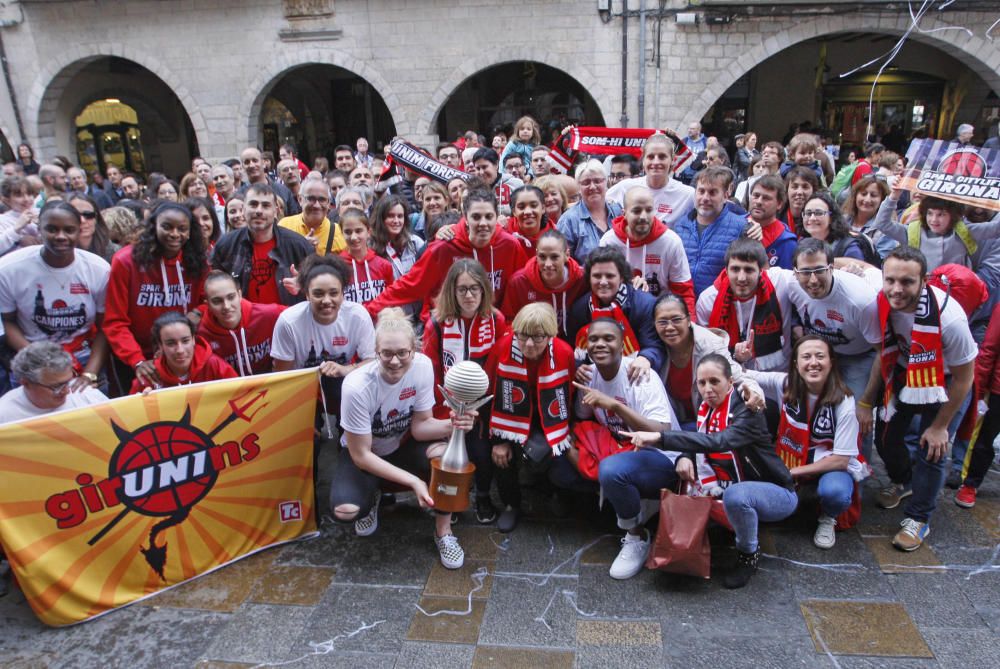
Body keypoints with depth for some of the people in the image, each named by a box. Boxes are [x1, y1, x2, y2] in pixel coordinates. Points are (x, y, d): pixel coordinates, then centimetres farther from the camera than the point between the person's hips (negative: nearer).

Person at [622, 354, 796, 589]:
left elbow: (717, 442, -44)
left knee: (736, 495, -36)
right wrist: (685, 458, -20)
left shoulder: (747, 413, -25)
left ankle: (749, 554, -7)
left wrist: (660, 437, -52)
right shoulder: (706, 409, -3)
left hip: (776, 492, -7)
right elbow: (699, 444, 6)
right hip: (733, 489, 7)